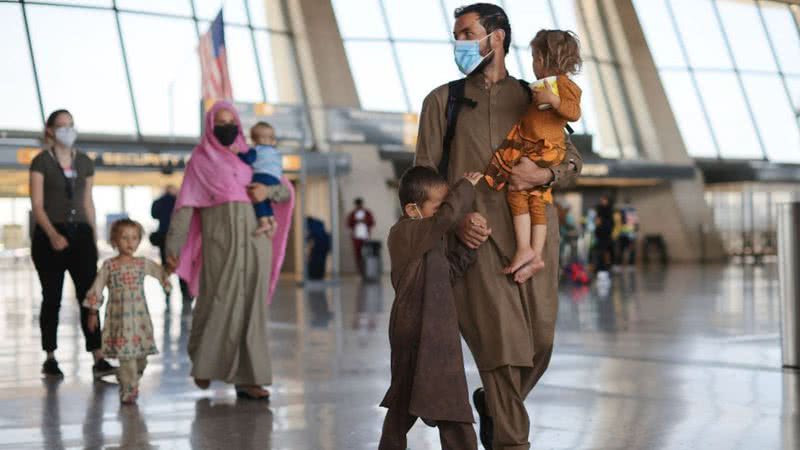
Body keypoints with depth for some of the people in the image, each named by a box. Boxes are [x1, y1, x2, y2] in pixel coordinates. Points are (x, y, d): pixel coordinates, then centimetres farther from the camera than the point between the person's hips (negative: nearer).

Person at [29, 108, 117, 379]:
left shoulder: (84, 162, 11)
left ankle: (98, 360, -10)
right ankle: (50, 359, 13)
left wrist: (93, 237, 13)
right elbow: (37, 205, -8)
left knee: (89, 295, -6)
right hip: (49, 235, -3)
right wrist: (53, 235, -22)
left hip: (80, 233, 3)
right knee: (52, 298, 2)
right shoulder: (41, 162, -2)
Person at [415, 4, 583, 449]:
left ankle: (493, 403, 29)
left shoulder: (531, 99, 17)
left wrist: (545, 174, -9)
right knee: (501, 339, -10)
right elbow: (425, 174, 7)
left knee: (539, 341, 1)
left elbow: (573, 160, 14)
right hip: (478, 232, -2)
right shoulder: (443, 100, 13)